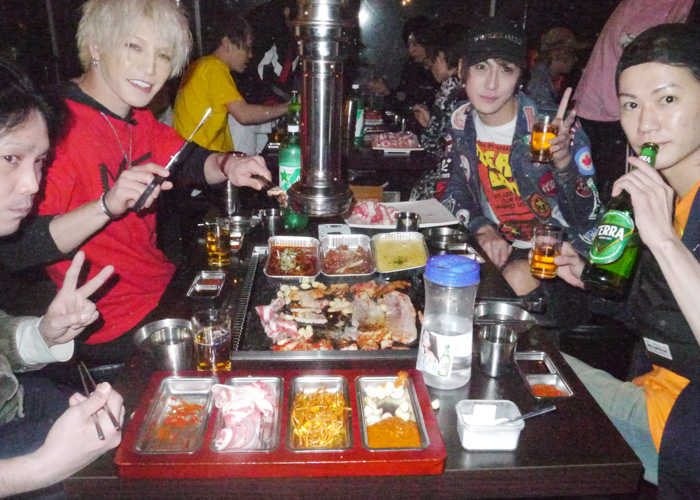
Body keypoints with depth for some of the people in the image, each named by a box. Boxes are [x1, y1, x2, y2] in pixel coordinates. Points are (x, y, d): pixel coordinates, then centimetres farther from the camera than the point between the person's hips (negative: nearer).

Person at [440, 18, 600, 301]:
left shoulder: (554, 126, -19)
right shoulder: (461, 121, -4)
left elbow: (587, 218, -17)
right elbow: (453, 189, 6)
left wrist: (564, 163, -36)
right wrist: (482, 229, -13)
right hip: (501, 244, 5)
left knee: (519, 279, -33)